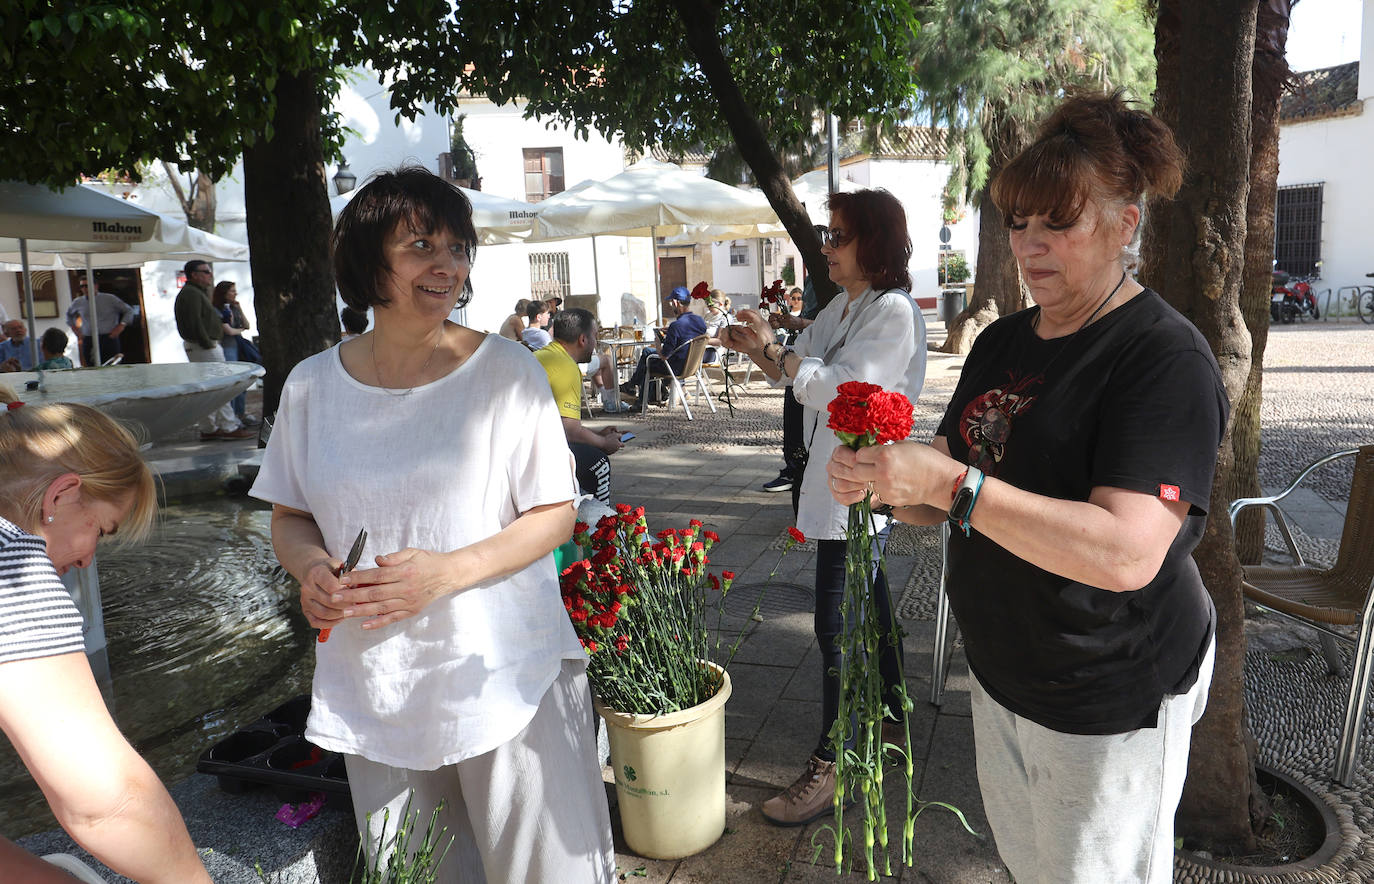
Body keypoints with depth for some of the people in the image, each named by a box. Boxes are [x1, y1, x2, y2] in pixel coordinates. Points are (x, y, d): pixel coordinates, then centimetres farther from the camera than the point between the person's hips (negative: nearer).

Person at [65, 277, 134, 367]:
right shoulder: (77, 302, 13)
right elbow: (69, 314, 35)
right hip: (88, 342, 3)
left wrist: (121, 325, -6)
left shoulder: (110, 299, 2)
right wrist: (73, 327, 21)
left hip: (109, 340, -3)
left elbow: (129, 311, 5)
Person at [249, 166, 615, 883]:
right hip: (374, 686, 3)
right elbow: (288, 517, 13)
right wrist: (310, 569, -10)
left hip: (504, 678, -2)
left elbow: (555, 514, -6)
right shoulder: (311, 386, 2)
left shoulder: (507, 371, -7)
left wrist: (447, 572, -20)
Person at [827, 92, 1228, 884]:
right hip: (1002, 670, 7)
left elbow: (1127, 552, -31)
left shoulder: (1168, 360, -19)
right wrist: (885, 483, -14)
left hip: (1110, 699, -7)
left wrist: (952, 484, -34)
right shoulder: (1002, 342, 5)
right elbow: (952, 500, 8)